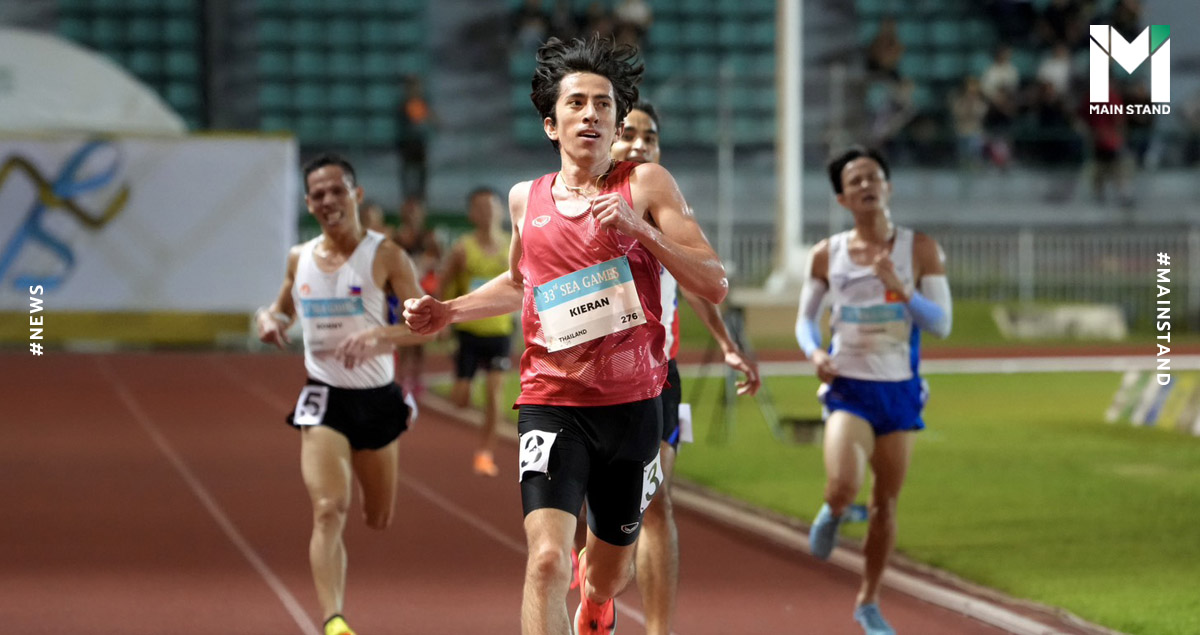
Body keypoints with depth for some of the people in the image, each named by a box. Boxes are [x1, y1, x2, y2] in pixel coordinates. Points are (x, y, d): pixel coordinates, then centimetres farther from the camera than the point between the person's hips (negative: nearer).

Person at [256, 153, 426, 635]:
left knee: (379, 521, 16)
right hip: (324, 400, 0)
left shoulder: (385, 256, -9)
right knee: (329, 510, -20)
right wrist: (270, 319, -3)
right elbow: (285, 310, 21)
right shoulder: (299, 259, 3)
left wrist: (376, 335, -35)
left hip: (377, 399, 0)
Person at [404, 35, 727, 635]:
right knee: (547, 559, -22)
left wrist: (640, 230, -19)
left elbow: (714, 286, -8)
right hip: (551, 402, 0)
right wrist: (448, 311, 14)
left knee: (610, 572, 18)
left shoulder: (646, 184, -2)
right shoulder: (525, 199, 6)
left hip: (631, 403, 0)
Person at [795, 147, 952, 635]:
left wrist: (900, 289, -22)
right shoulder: (827, 255, -1)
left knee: (885, 504, 8)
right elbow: (805, 317, 11)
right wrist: (814, 352, -10)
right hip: (848, 389, -1)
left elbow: (941, 324, -6)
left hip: (899, 392, 1)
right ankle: (833, 513, 15)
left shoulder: (920, 250, -3)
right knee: (843, 486, -24)